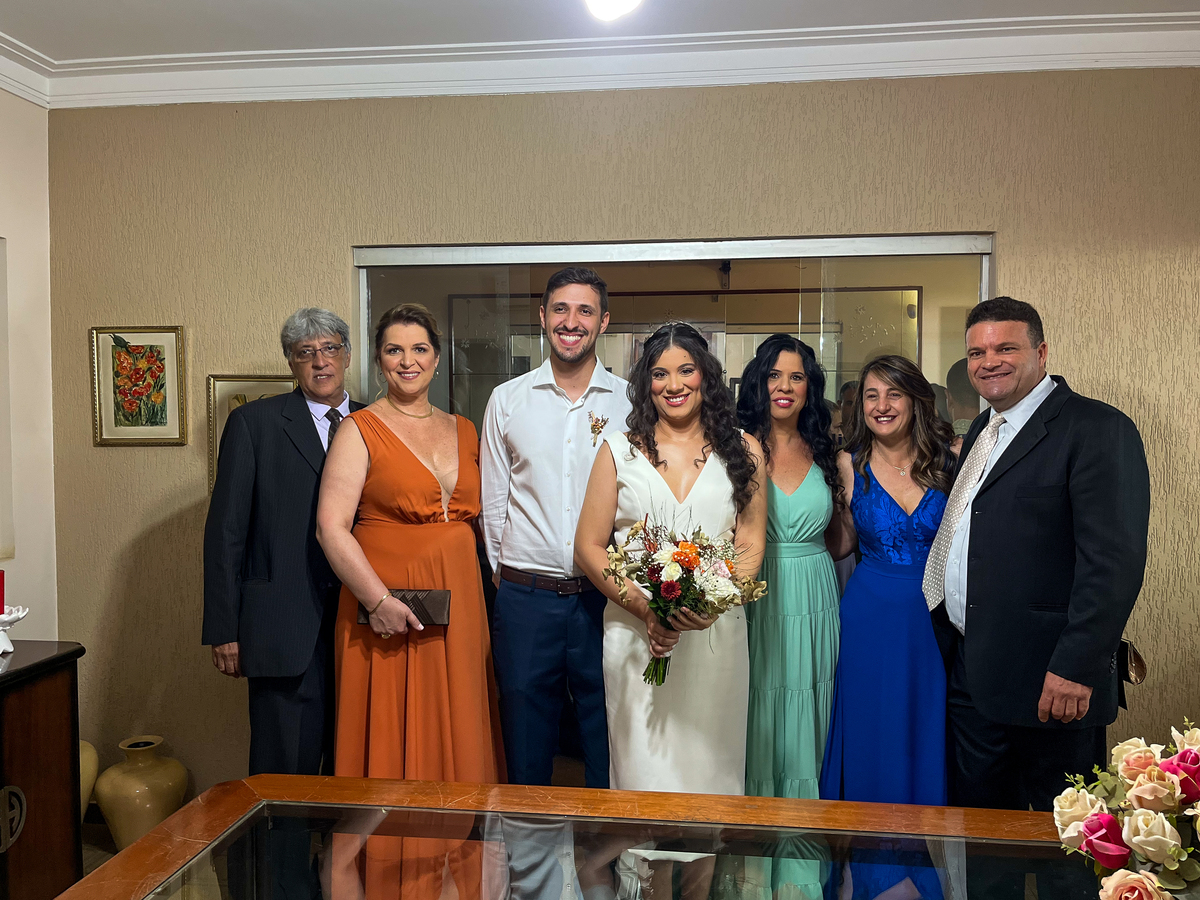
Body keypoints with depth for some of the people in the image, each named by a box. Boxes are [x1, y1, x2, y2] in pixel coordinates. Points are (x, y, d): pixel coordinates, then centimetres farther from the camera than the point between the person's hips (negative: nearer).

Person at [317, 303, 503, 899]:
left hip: (459, 611, 5)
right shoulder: (360, 430, -3)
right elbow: (331, 527, -10)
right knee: (390, 744, 3)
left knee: (457, 738, 11)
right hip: (388, 613, -5)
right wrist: (377, 600, -18)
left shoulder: (464, 431, 12)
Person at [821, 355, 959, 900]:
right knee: (873, 736, 9)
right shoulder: (849, 464, -2)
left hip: (934, 618, 1)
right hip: (871, 618, -1)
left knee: (927, 733, 12)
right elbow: (841, 545, 3)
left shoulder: (946, 461, -1)